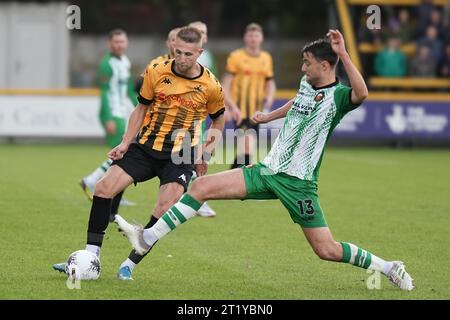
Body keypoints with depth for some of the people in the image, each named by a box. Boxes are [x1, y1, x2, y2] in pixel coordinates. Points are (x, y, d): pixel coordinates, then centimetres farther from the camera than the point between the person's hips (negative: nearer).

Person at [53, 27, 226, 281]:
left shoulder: (211, 86, -5)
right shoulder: (156, 73, -2)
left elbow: (218, 120, 12)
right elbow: (142, 109, 10)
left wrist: (207, 152, 2)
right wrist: (125, 143, 2)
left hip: (181, 155, -3)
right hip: (146, 146, 3)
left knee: (165, 208, -23)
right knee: (104, 187, -11)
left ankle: (130, 264, -8)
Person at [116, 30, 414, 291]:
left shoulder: (338, 95, -13)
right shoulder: (307, 83, 10)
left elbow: (361, 93, -38)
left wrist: (343, 54, -39)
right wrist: (269, 116, 44)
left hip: (298, 182, -7)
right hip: (269, 170, 7)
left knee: (327, 250, -8)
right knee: (201, 186, -4)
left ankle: (388, 267, 14)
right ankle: (147, 238, 0)